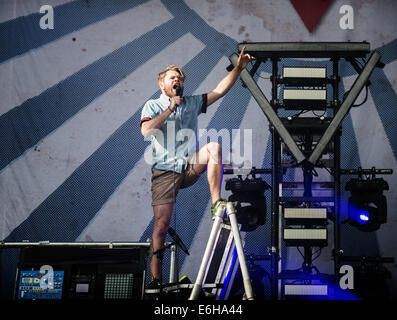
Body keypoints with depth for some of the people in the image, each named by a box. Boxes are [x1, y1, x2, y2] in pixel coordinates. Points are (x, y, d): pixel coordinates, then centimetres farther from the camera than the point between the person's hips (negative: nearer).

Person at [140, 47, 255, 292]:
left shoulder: (192, 103, 17)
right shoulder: (153, 106, 7)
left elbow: (220, 90, 10)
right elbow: (146, 131, -12)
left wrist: (239, 68, 0)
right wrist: (170, 109, -11)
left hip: (190, 168, 3)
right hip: (165, 171, -3)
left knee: (214, 147, -26)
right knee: (161, 224, -10)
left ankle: (216, 204, -24)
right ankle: (155, 279, -5)